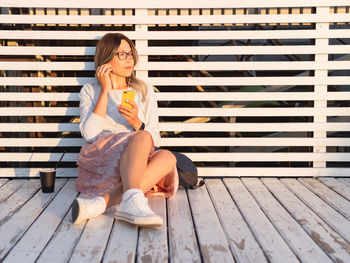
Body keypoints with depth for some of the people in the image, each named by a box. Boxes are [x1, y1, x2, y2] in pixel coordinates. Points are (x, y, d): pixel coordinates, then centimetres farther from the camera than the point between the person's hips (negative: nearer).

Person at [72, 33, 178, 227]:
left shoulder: (145, 91, 19)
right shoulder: (90, 91, 14)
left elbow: (155, 140, 11)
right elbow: (89, 134, -5)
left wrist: (136, 122, -10)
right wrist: (105, 91, -4)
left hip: (137, 161, 3)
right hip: (99, 158, -3)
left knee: (167, 157, -31)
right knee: (142, 138, -33)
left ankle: (102, 201, -44)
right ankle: (132, 201, -57)